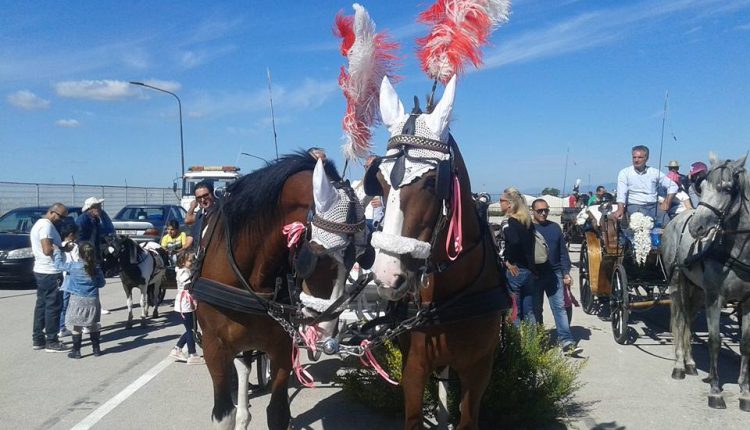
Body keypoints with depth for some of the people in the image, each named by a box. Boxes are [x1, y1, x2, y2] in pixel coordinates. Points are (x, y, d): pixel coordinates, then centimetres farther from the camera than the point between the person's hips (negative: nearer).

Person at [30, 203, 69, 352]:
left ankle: (38, 339, 21)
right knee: (53, 306, -4)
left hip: (41, 271, 11)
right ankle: (51, 342, 1)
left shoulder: (39, 223, 16)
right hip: (50, 272, -11)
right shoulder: (46, 225, -17)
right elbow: (48, 250, -27)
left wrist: (60, 246, 12)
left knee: (42, 304, 14)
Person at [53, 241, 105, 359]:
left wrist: (57, 251, 10)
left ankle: (76, 351, 10)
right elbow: (101, 283, 5)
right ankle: (96, 349, 21)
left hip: (78, 300, -3)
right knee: (93, 326, 14)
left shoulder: (74, 266, -12)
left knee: (77, 327, 6)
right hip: (93, 301, 3)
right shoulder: (97, 268, -3)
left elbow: (59, 264, -2)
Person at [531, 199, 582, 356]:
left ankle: (567, 342, -5)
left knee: (560, 307, -2)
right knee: (536, 309, 8)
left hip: (555, 274, 2)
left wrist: (566, 273, 2)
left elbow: (563, 252, 9)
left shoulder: (555, 227, 9)